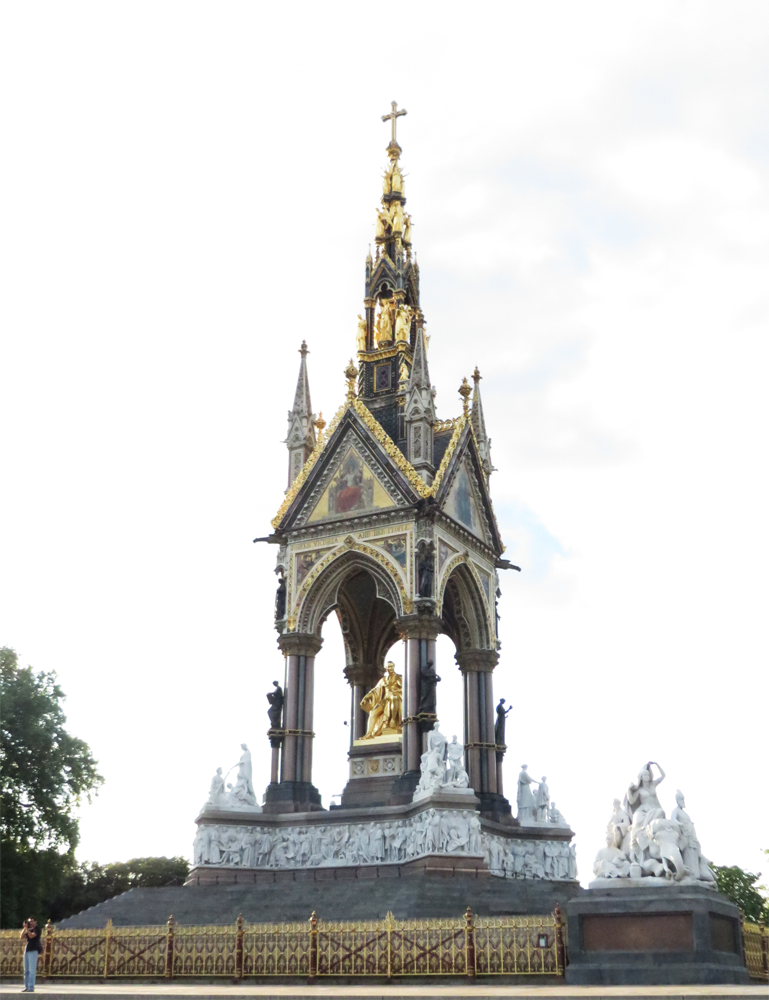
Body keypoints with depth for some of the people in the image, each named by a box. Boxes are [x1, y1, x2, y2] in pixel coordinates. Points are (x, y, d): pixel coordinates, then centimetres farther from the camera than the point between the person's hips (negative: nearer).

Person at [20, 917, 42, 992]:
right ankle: (26, 987, 11)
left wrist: (27, 928, -10)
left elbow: (31, 936, -17)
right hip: (27, 950, 8)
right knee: (26, 970, 7)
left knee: (32, 970, -11)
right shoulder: (28, 929, 19)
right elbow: (22, 937, 10)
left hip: (33, 950, -8)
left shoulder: (37, 929, -2)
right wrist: (24, 928, 3)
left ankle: (31, 987, -13)